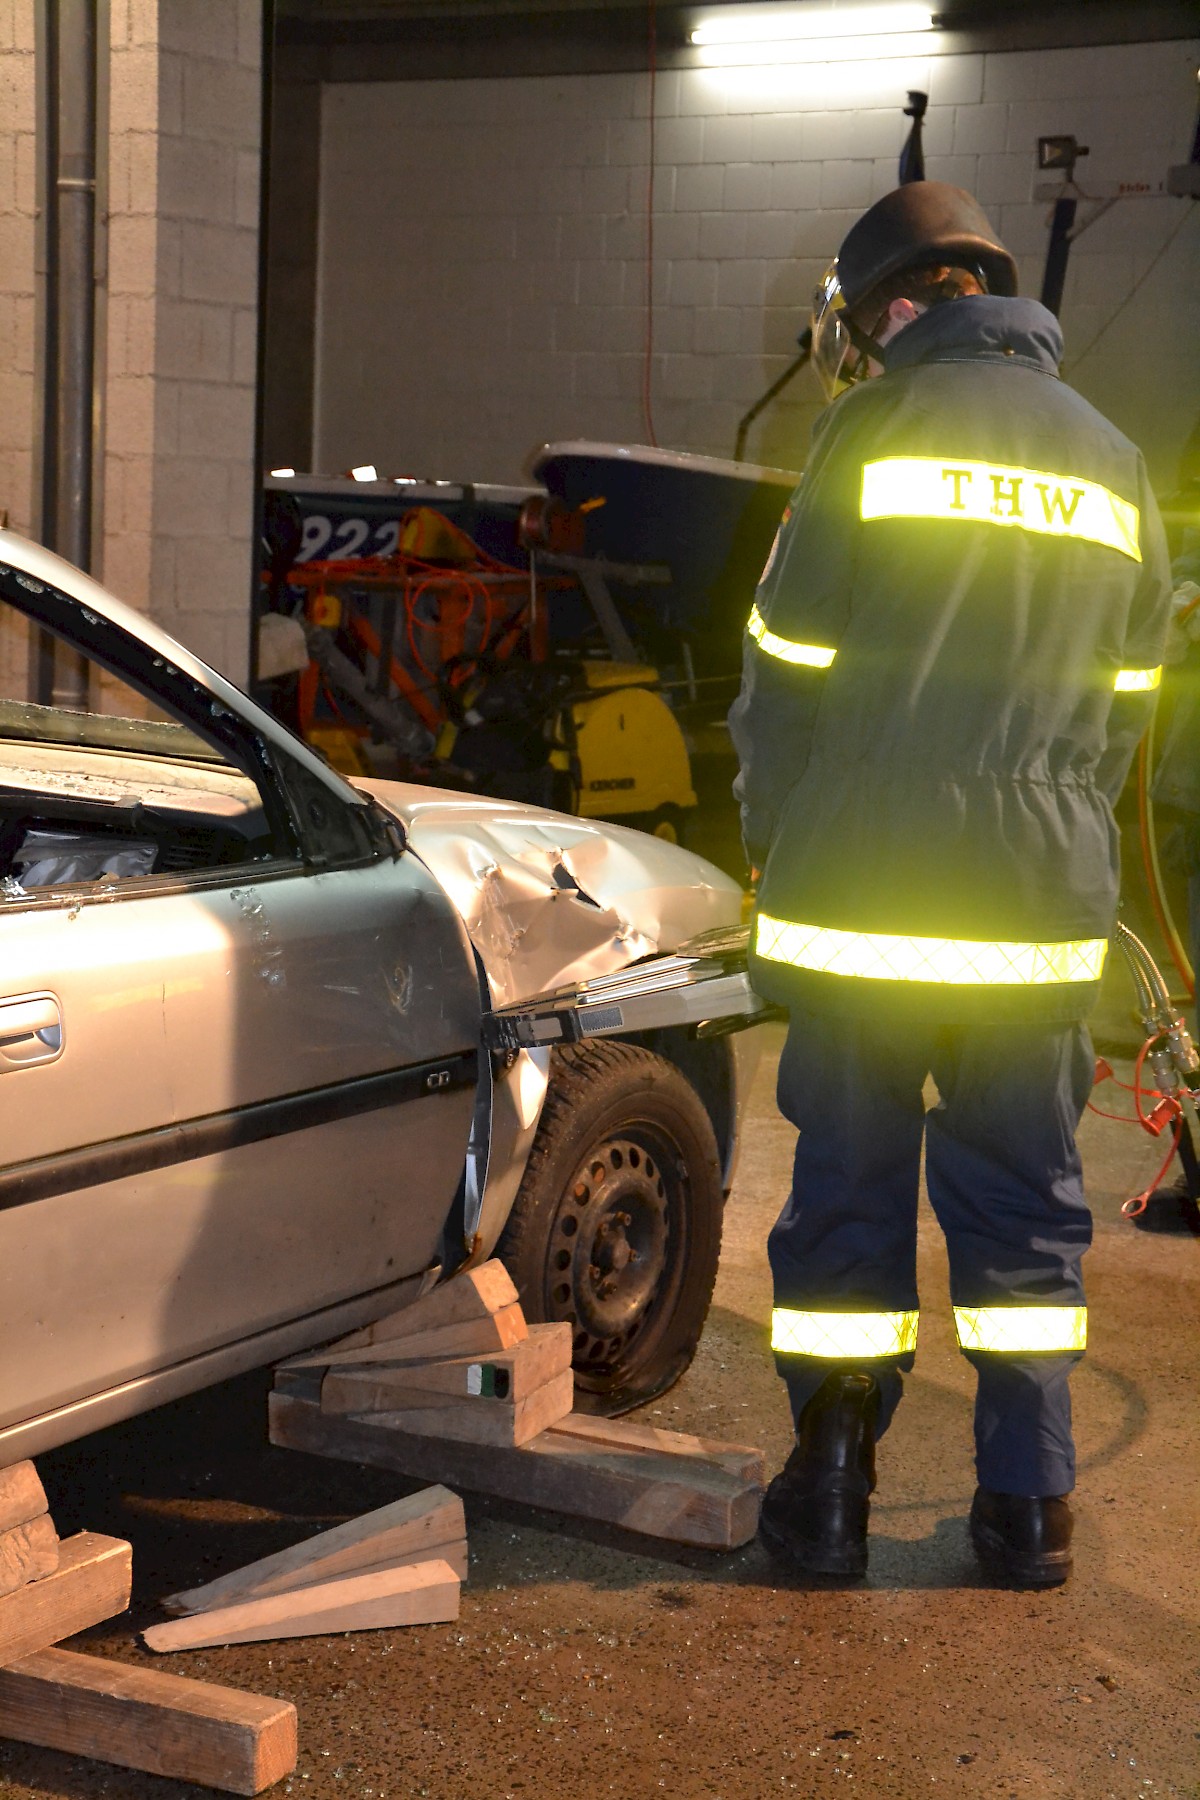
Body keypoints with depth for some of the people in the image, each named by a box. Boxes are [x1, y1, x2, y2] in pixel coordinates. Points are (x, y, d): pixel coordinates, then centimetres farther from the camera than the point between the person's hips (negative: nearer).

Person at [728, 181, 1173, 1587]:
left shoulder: (878, 428, -5)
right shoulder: (1114, 466, 11)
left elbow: (788, 664, -4)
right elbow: (1121, 705, 14)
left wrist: (774, 843, 9)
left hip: (859, 895, -4)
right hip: (1041, 907, 4)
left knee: (845, 1194, 6)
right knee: (1023, 1205, 12)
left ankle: (828, 1497, 13)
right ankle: (1028, 1509, 15)